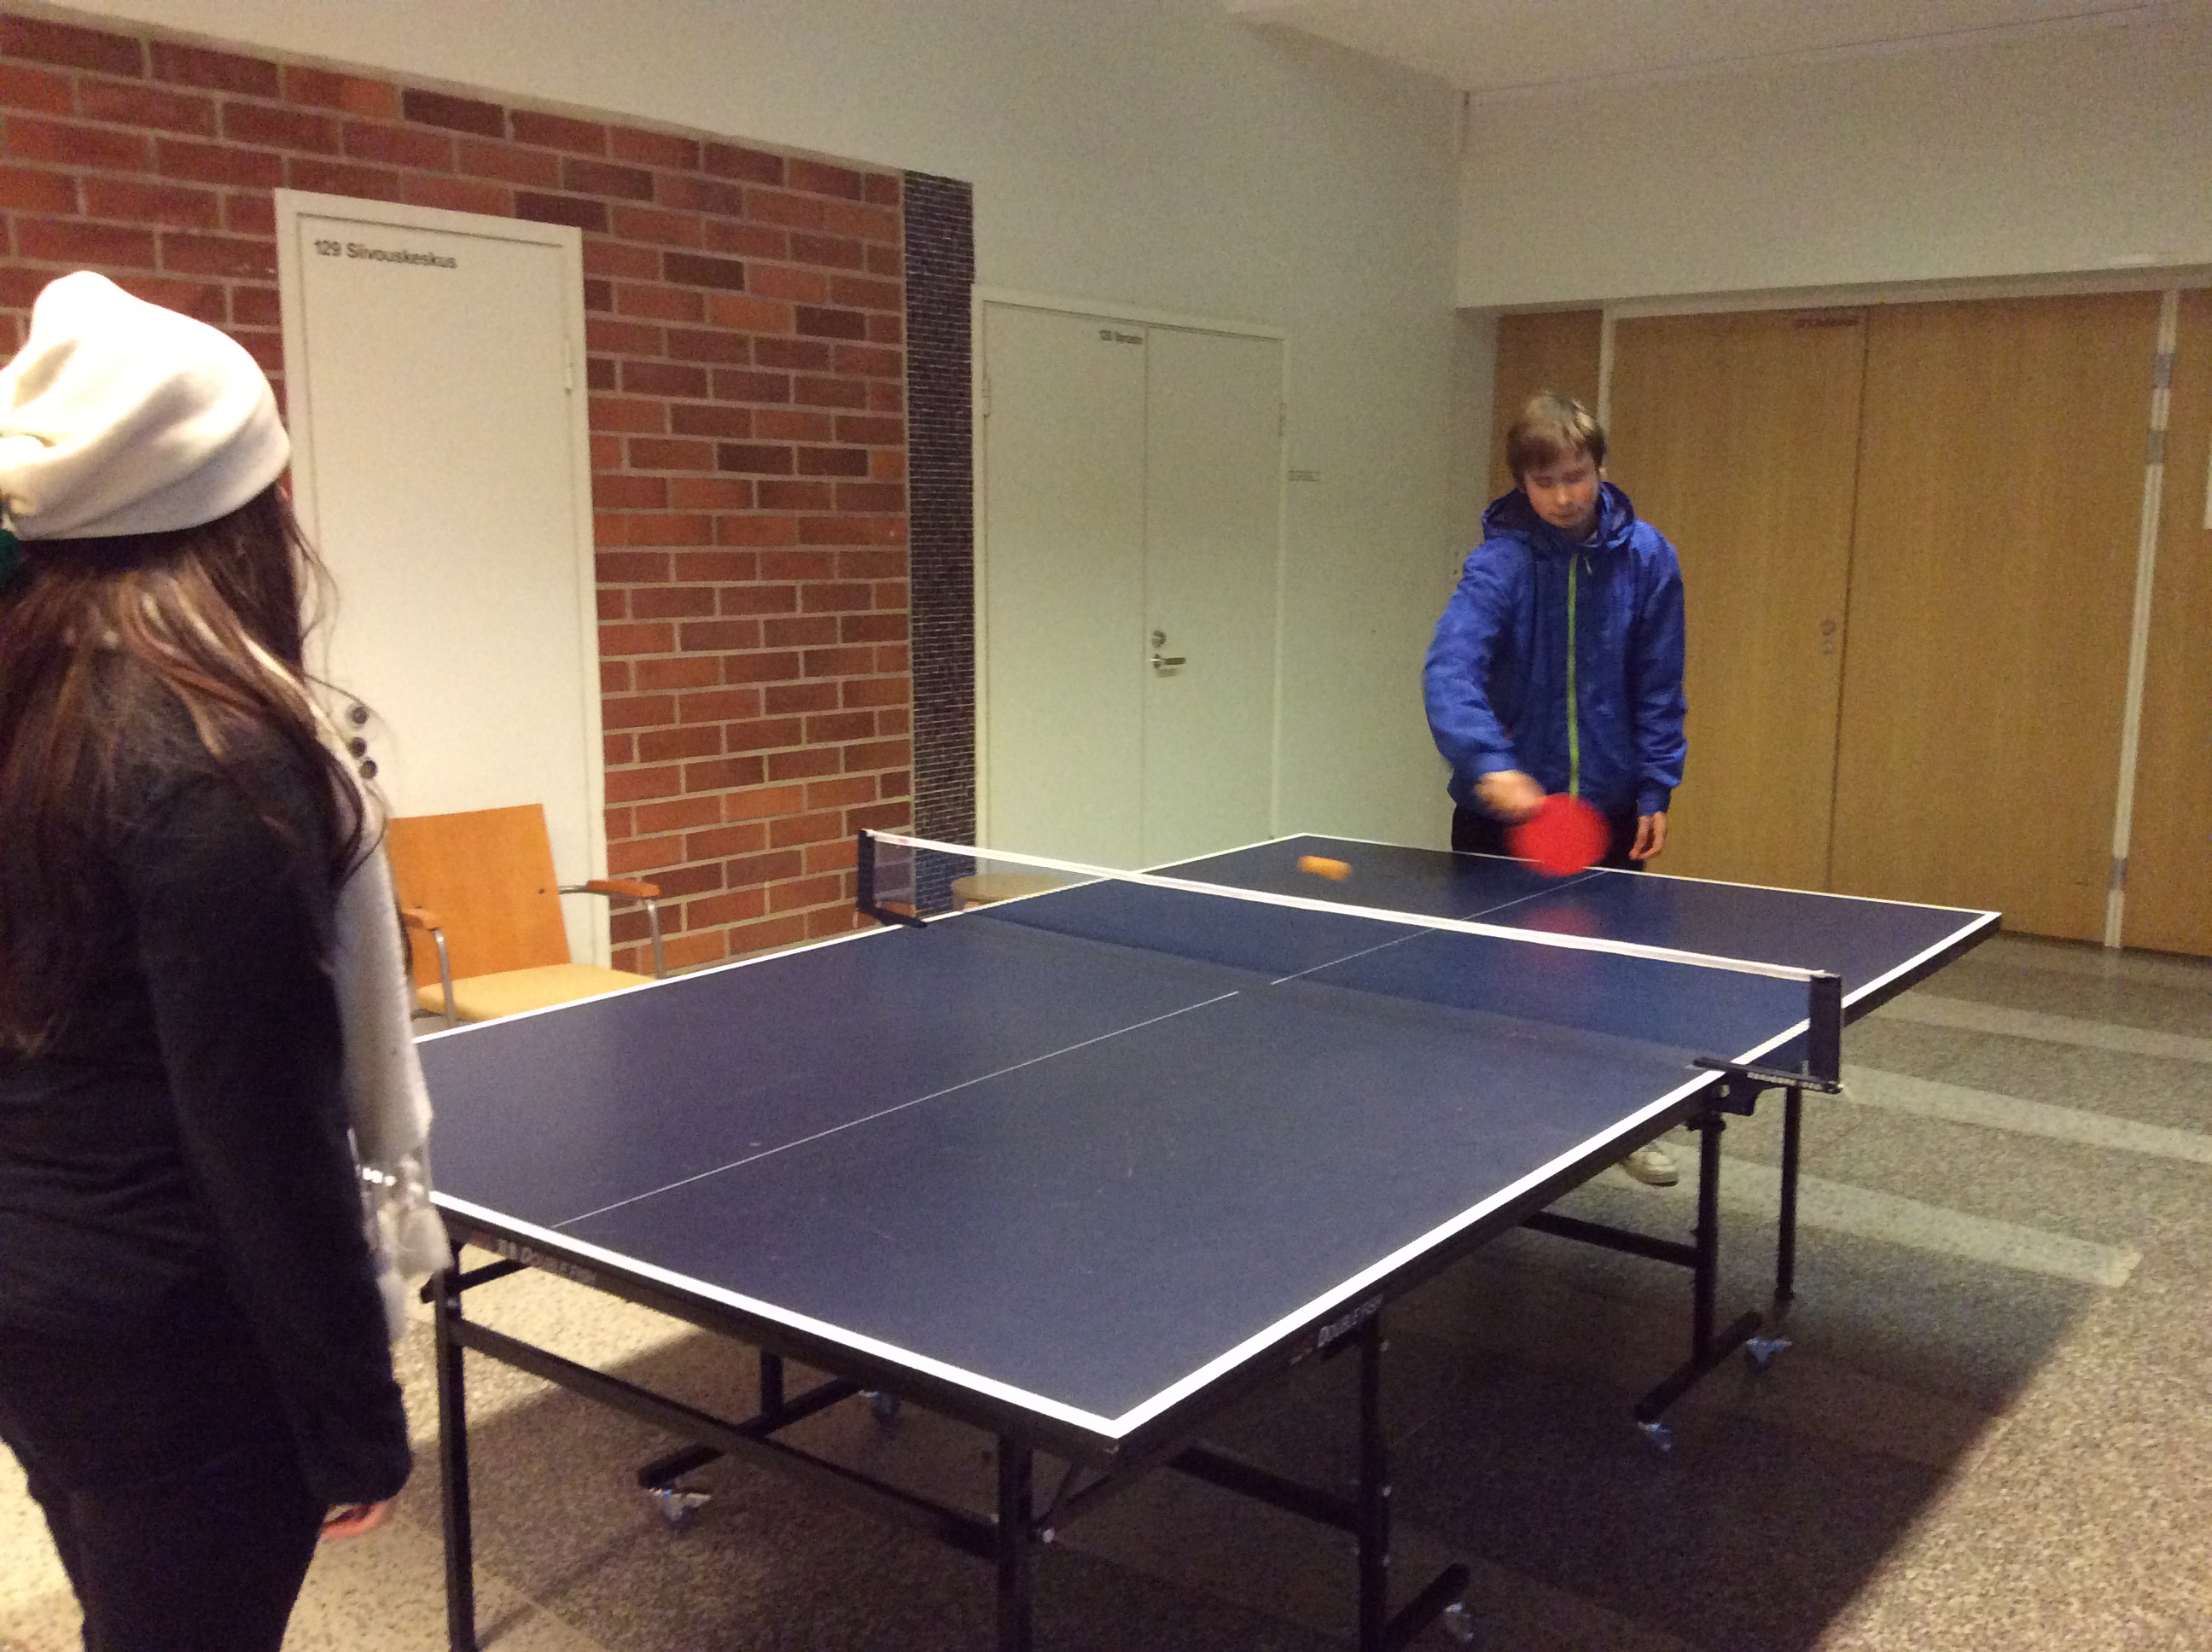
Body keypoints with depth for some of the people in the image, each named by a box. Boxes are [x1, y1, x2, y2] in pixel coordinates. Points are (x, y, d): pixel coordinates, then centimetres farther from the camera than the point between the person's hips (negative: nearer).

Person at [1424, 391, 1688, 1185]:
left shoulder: (1646, 560, -4)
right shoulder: (1500, 561, -16)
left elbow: (1657, 692, 3)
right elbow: (1450, 670, -31)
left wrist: (1656, 790, -1)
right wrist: (1491, 764, -45)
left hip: (1607, 807, 3)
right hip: (1503, 805, -3)